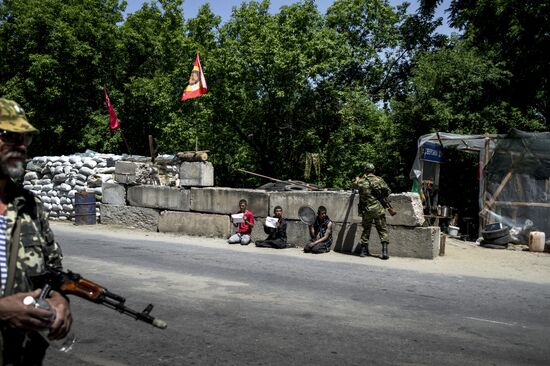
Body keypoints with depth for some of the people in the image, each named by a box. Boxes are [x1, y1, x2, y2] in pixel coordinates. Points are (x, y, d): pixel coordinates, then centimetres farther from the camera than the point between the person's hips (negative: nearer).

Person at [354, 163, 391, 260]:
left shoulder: (360, 181, 0)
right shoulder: (379, 180, -3)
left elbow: (356, 185, 24)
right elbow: (388, 191, 2)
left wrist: (357, 180, 45)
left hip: (366, 210, 2)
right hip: (378, 209, -2)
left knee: (366, 229, 16)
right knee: (383, 230, 4)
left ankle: (364, 250, 20)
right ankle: (384, 251, -5)